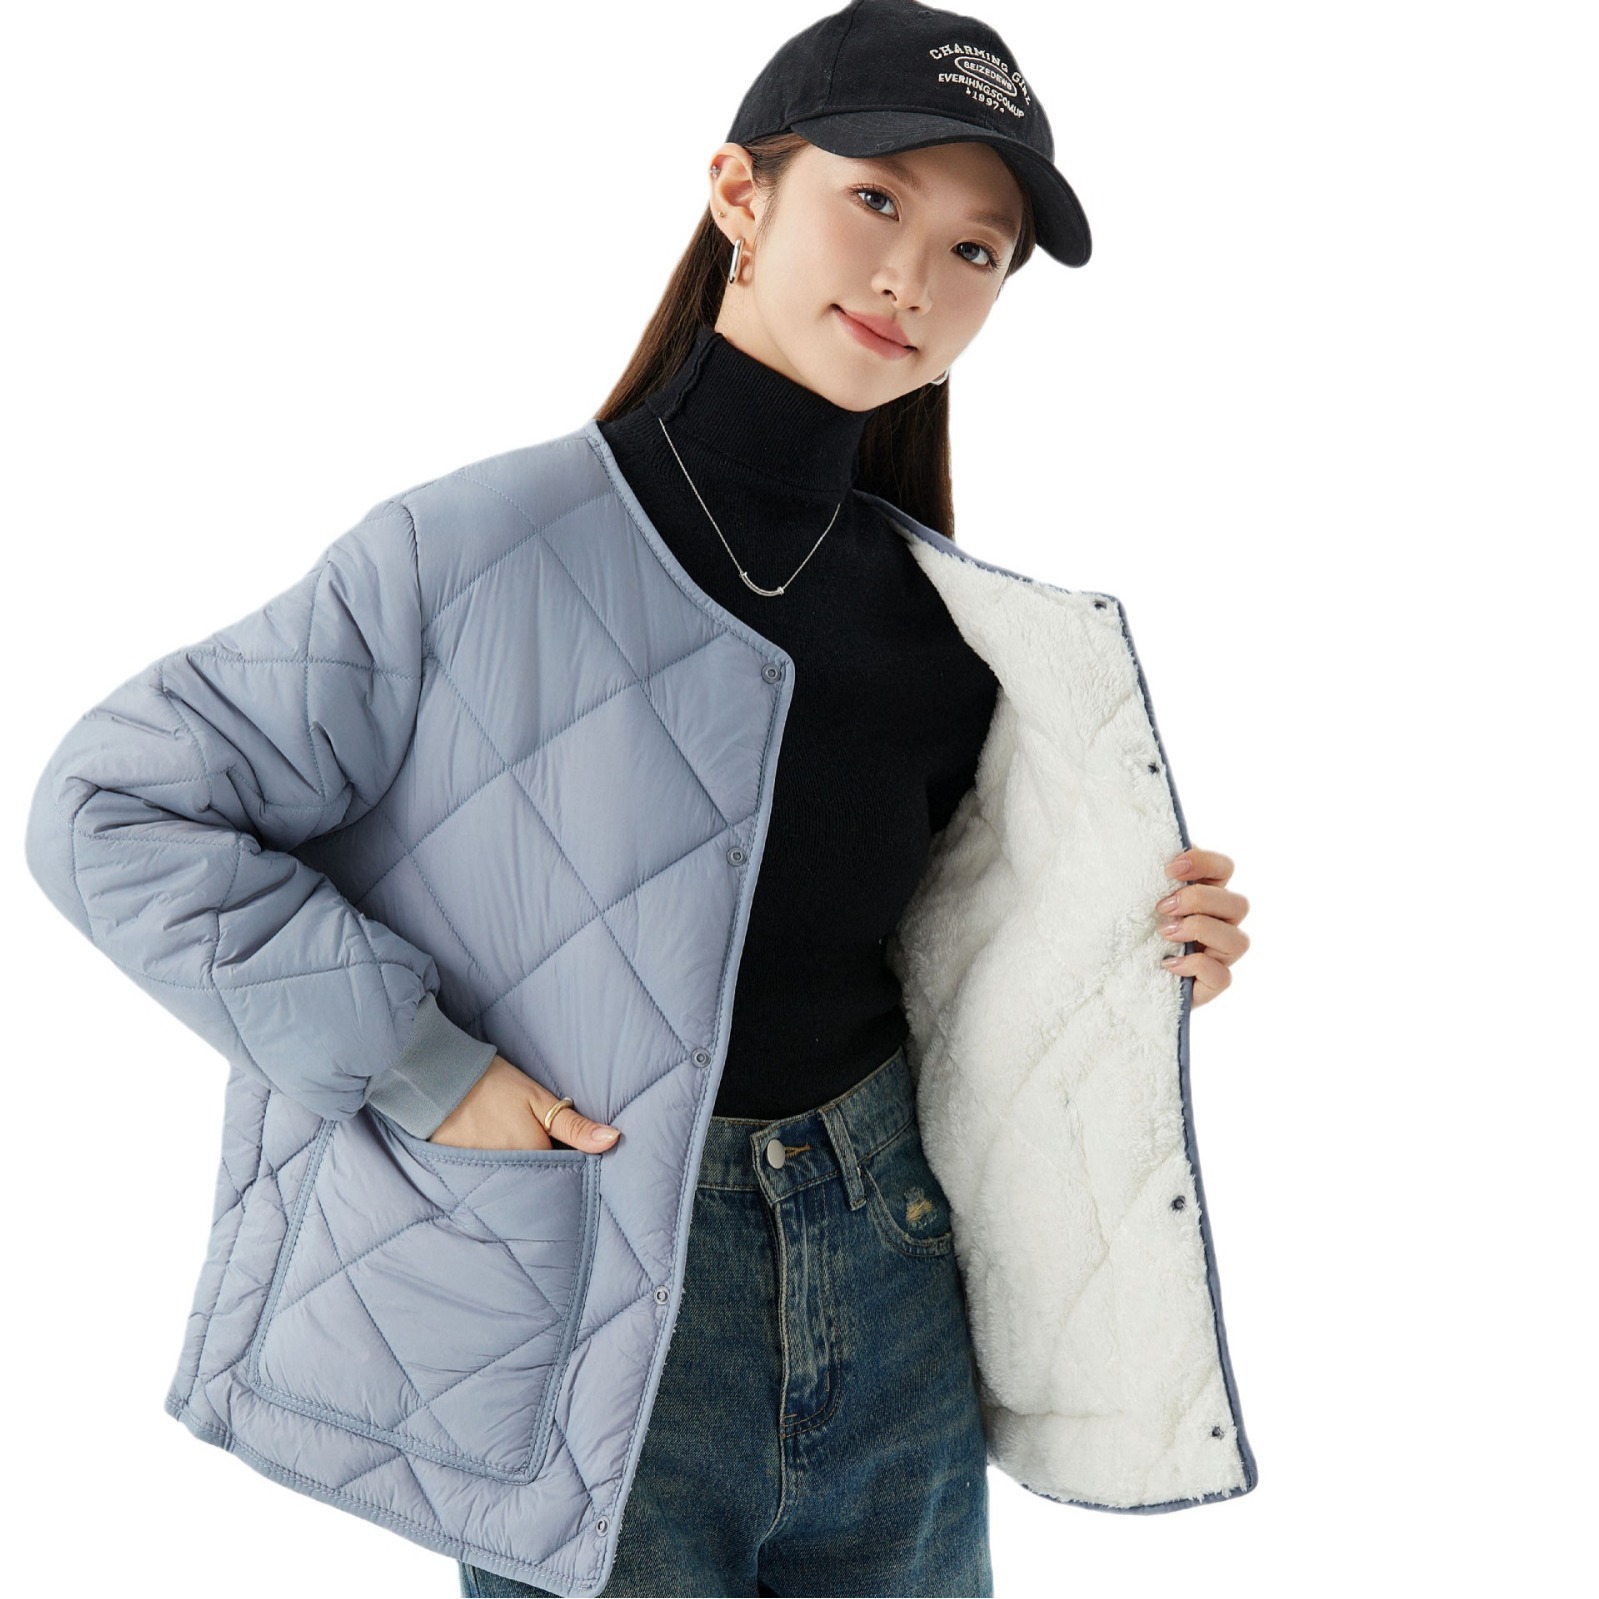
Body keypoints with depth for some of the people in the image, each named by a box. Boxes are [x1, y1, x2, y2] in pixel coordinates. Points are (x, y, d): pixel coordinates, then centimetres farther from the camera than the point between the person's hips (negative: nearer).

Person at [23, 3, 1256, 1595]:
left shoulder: (951, 626, 1)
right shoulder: (478, 552, -15)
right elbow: (106, 811, -12)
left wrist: (1124, 960, -4)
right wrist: (411, 1066, -17)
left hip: (891, 1309, 5)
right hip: (594, 1343, -5)